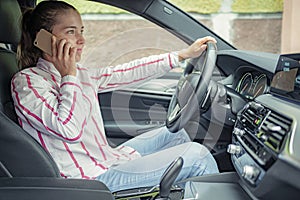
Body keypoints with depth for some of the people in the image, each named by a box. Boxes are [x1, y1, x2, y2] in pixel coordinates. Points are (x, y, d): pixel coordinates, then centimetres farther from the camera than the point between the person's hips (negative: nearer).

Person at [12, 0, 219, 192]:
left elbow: (128, 72, 13)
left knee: (175, 133, 20)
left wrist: (184, 54, 15)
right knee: (197, 155, -9)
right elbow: (70, 130, -27)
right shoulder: (26, 82, -15)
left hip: (108, 158, 9)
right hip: (93, 178, -9)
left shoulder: (78, 73, 9)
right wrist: (68, 77, -18)